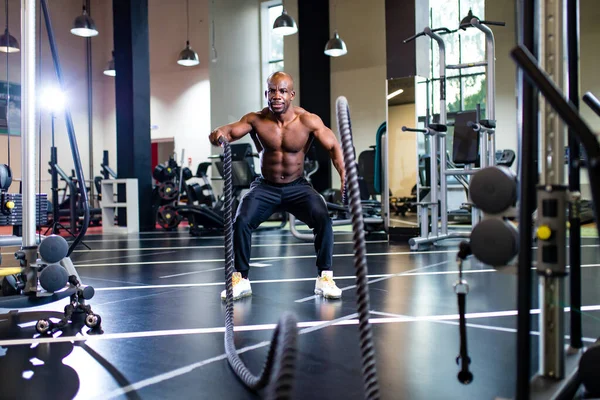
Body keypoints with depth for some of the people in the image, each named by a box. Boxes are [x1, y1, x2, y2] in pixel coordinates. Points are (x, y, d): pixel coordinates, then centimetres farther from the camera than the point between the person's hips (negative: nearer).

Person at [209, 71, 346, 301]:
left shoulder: (308, 121, -12)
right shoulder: (255, 120, -11)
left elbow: (334, 146, -9)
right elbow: (230, 131, -22)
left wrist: (344, 174, -27)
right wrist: (219, 134, -48)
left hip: (298, 187, 0)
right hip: (265, 187, 1)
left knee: (323, 219, -24)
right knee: (241, 221, -20)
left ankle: (324, 278, -8)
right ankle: (241, 279, -2)